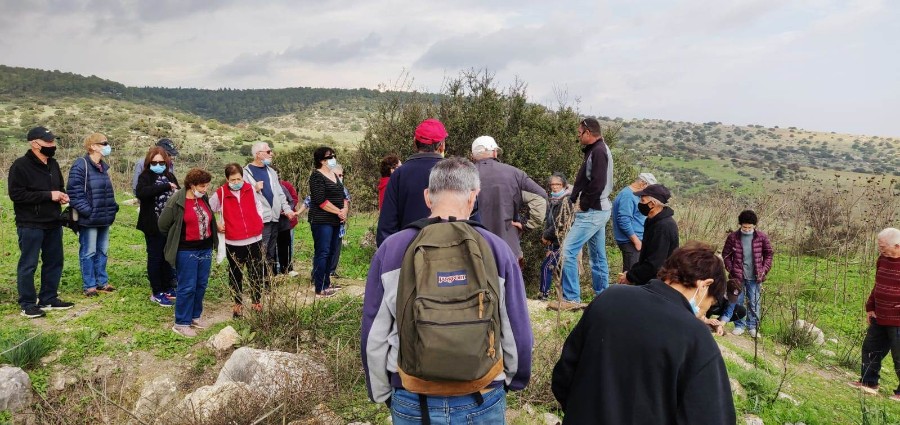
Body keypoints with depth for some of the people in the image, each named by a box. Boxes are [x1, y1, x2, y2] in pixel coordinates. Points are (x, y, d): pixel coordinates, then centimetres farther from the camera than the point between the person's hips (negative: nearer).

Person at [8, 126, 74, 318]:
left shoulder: (53, 164, 11)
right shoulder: (20, 165, -12)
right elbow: (16, 194, -19)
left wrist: (62, 195, 1)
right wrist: (48, 195, -21)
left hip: (53, 224, 8)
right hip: (30, 225, -8)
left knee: (54, 262, 12)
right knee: (28, 265, 1)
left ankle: (49, 299, 24)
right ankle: (27, 304, 10)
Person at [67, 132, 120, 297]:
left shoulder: (103, 166, 14)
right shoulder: (80, 166, -13)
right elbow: (74, 192, -17)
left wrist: (113, 207, 14)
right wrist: (87, 211, -19)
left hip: (104, 218, 8)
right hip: (89, 219, -8)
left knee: (102, 251, 14)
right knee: (88, 252, 1)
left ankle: (101, 282, 25)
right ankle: (89, 285, 10)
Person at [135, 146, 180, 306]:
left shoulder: (170, 176, 10)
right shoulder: (145, 176, -7)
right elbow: (140, 192, -27)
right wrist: (165, 186, -28)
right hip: (154, 225, -5)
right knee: (155, 257, 4)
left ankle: (167, 288, 27)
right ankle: (156, 292, 12)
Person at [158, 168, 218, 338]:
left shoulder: (204, 199, 4)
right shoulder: (177, 201, -14)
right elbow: (163, 224, -5)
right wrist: (177, 238, 5)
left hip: (206, 249, 6)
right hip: (186, 251, -6)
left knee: (201, 285, 13)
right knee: (187, 287, -2)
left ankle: (195, 316, 28)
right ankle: (181, 323, 8)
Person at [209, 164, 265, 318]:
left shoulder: (250, 189, 2)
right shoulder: (220, 194, -6)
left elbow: (258, 204, 18)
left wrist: (259, 220, 7)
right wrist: (216, 224, -1)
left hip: (254, 240, 2)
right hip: (233, 243, -2)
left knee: (256, 273, 10)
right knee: (235, 274, 11)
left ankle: (257, 302, 25)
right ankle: (238, 304, 25)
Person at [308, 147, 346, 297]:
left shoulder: (334, 175, 17)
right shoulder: (317, 176, -9)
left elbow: (342, 195, 17)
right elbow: (320, 200, -18)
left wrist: (345, 209, -3)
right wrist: (339, 211, -14)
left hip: (335, 221, 9)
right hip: (322, 221, -8)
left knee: (331, 252, 12)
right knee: (322, 253, -7)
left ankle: (326, 284, 22)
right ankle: (320, 290, -4)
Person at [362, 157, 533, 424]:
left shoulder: (391, 249, -8)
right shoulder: (496, 249, -11)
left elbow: (373, 335, -3)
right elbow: (517, 334, -6)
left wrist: (381, 393, 12)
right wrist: (513, 379, 14)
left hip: (411, 402, 1)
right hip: (482, 402, 0)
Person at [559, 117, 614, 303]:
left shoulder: (598, 151, -15)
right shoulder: (598, 150, 16)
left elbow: (597, 184, -23)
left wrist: (582, 205, -14)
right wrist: (575, 199, 6)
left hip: (592, 211, -11)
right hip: (598, 210, 11)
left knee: (568, 250, -12)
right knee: (598, 255, 15)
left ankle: (571, 298, -10)